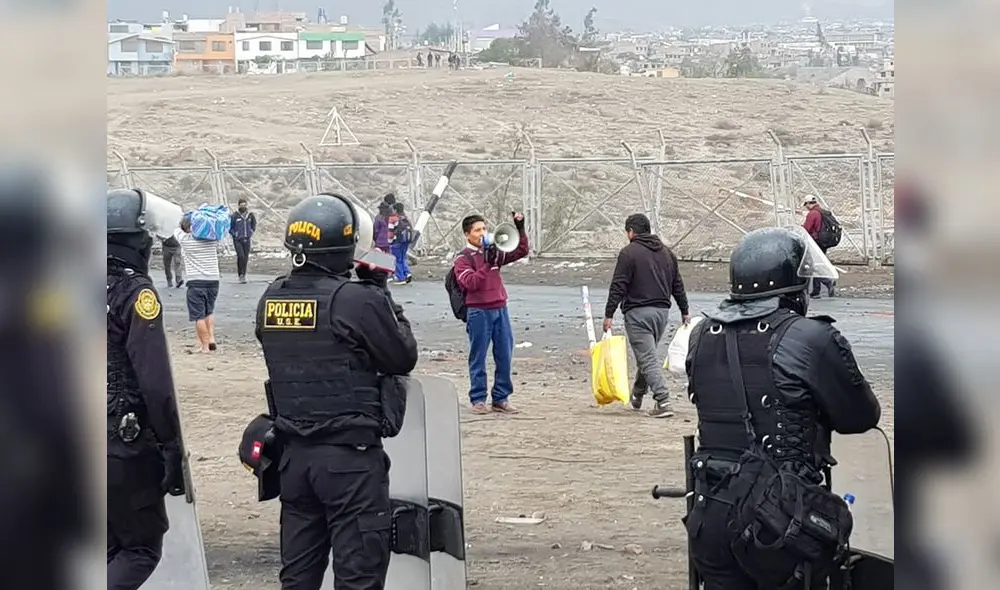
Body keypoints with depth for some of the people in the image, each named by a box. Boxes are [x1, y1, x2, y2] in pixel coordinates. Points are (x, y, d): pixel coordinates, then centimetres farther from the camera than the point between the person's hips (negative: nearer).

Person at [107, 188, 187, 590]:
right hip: (126, 446, -7)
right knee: (142, 548, 3)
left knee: (113, 546, 18)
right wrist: (173, 450, -12)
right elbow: (155, 381, -18)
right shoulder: (134, 291, -14)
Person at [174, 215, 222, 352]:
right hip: (213, 281, 4)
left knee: (199, 316, 1)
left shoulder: (184, 239, -6)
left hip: (196, 283, -4)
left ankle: (205, 346, 0)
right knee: (209, 312, 22)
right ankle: (211, 337, 8)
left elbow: (176, 229, 12)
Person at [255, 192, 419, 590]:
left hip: (295, 453, 6)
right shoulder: (357, 300, -16)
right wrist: (383, 297, 6)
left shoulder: (271, 300, 3)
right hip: (350, 456, -6)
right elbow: (404, 359, -5)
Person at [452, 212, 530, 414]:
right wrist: (487, 264, -19)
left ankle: (500, 399, 13)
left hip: (500, 309, 5)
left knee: (505, 356, 5)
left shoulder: (494, 252, 13)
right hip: (479, 312, -5)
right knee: (478, 358, 0)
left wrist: (520, 229, 3)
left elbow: (521, 252, 15)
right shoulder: (463, 258, -2)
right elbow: (470, 283, -16)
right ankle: (478, 399, 7)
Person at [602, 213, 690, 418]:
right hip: (662, 311, 7)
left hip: (638, 313, -7)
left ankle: (663, 401, -19)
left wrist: (609, 315, -9)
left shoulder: (629, 253, -9)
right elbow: (678, 286, 16)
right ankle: (637, 396, 36)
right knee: (648, 354, 22)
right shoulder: (666, 252, 12)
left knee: (648, 358, -8)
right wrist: (685, 312, 23)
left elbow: (618, 287, -12)